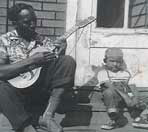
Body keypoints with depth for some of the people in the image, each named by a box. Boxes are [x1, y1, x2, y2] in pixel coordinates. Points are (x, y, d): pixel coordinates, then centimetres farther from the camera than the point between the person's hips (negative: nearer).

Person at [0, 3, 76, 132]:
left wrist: (61, 53, -14)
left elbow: (57, 68, 6)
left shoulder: (45, 41, 13)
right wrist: (32, 60, -18)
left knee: (68, 61, -17)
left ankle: (47, 115, -26)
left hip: (42, 90, 3)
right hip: (17, 93, -3)